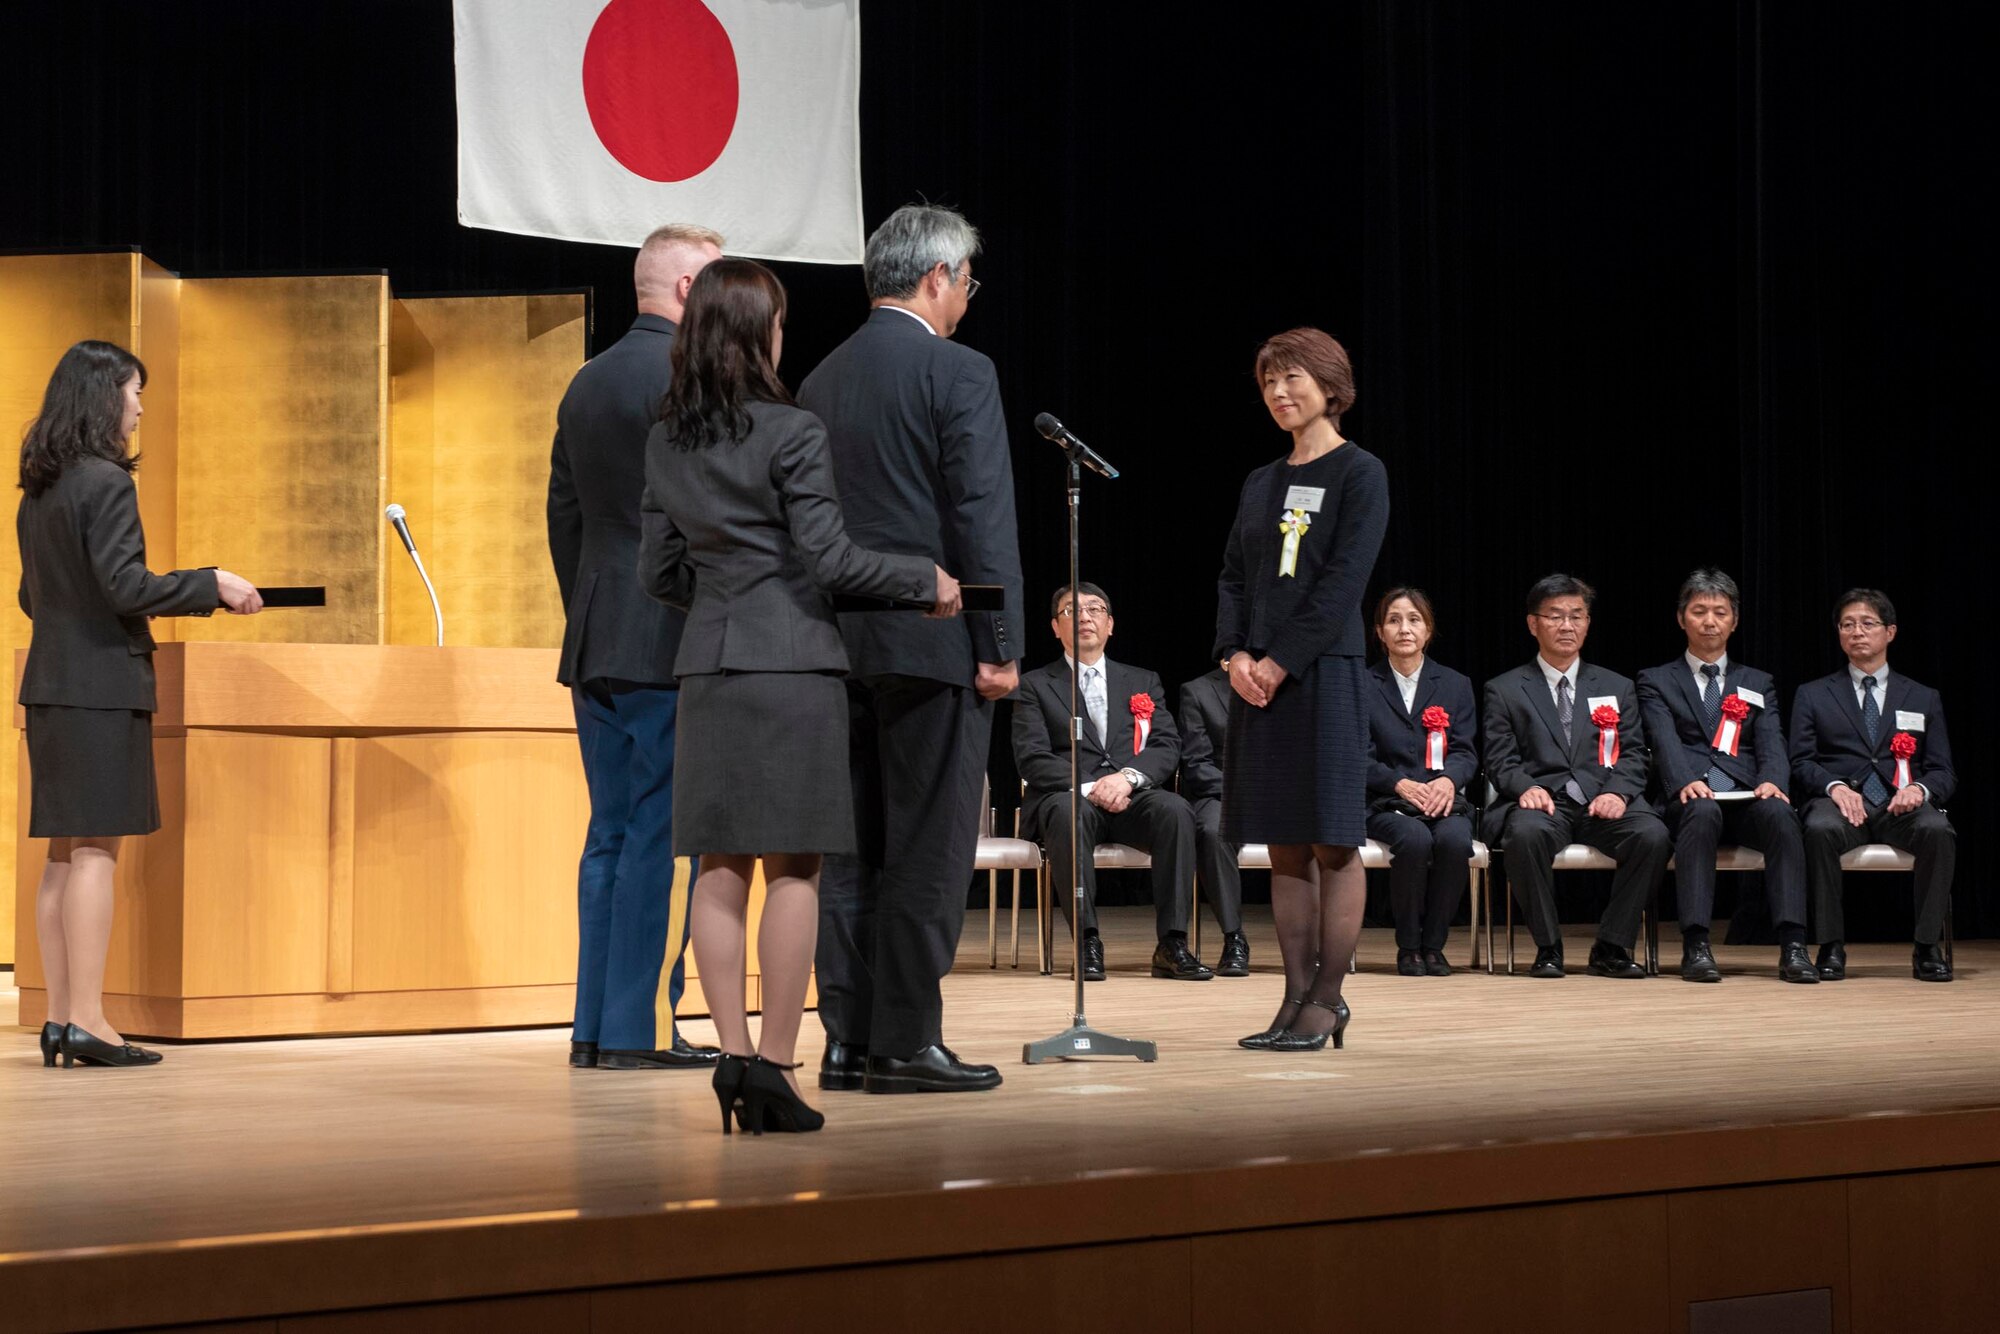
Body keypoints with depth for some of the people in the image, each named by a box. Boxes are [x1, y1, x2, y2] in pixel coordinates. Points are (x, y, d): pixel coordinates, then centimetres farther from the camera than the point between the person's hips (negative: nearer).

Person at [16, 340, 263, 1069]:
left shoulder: (38, 491, 13)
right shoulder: (106, 483, -13)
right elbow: (126, 585, -19)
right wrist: (212, 585, -9)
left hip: (50, 681, 8)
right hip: (103, 682, -8)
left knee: (65, 853, 10)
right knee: (95, 850, -7)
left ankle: (60, 1014, 11)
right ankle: (86, 1018, -8)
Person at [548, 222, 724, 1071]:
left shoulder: (586, 383, 15)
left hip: (596, 643, 8)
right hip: (671, 644, -8)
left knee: (612, 835, 11)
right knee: (664, 839, -5)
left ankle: (596, 1028, 12)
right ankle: (639, 1031, -5)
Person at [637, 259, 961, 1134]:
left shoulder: (665, 441, 9)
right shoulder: (791, 434, -10)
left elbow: (658, 570, 14)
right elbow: (830, 559, -12)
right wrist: (927, 581, 1)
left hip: (707, 665, 6)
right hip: (792, 660, -6)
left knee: (720, 867, 7)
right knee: (792, 868, -2)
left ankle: (734, 1052, 3)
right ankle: (774, 1067, -4)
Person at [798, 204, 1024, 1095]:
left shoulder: (821, 380, 12)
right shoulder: (957, 373, -8)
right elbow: (984, 519, -13)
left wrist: (826, 631, 18)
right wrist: (1001, 645, -11)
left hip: (842, 645, 7)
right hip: (932, 643, -7)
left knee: (855, 848, 9)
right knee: (930, 850, -3)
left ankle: (848, 1040, 9)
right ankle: (907, 1041, -3)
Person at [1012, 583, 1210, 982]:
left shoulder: (1143, 682, 22)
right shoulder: (1035, 686, 14)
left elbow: (1167, 748, 8)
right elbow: (1032, 759, -1)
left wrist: (1128, 777, -14)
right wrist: (1087, 787, -18)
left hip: (1132, 798, 2)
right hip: (1067, 796, -2)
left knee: (1174, 809, -32)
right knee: (1069, 812, -39)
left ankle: (1172, 944, -33)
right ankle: (1087, 942, -37)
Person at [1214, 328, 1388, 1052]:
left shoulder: (1359, 474, -3)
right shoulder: (1260, 484, 16)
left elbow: (1344, 580, -11)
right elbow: (1233, 577, 13)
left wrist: (1281, 662, -15)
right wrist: (1235, 656, -4)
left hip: (1324, 673, -6)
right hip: (1258, 679, 6)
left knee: (1333, 843, -4)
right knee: (1285, 847, 6)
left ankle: (1327, 1000, -2)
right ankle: (1297, 997, 8)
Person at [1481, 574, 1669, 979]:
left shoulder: (1616, 688, 21)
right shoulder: (1505, 691, 14)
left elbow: (1632, 755, 12)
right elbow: (1500, 761, 5)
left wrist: (1617, 792, -11)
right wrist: (1527, 788, -18)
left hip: (1603, 803, 2)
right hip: (1543, 802, -2)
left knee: (1653, 835, -30)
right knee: (1527, 832, -39)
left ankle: (1612, 947, -15)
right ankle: (1548, 947, -21)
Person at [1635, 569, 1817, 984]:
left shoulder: (1757, 684, 23)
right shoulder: (1657, 682, 15)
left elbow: (1771, 743, 6)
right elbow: (1665, 742, -4)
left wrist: (1772, 781, -18)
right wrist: (1686, 782, -26)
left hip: (1746, 798, 2)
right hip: (1690, 799, -2)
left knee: (1780, 814, -33)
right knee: (1702, 812, -39)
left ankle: (1793, 946, -40)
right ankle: (1695, 946, -44)